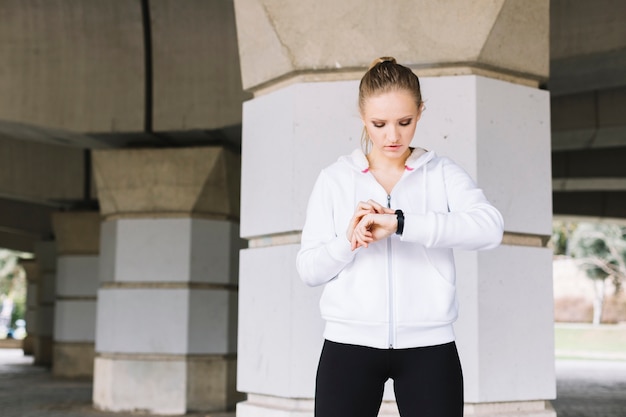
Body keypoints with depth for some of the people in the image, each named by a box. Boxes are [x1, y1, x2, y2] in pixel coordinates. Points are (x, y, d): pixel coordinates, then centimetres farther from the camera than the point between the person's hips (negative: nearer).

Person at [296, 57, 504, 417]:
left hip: (429, 347, 0)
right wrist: (349, 241, -18)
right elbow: (308, 269, 2)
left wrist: (398, 223, -25)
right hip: (349, 346, 1)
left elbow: (489, 227, -17)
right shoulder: (334, 179, 5)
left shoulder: (443, 174, 2)